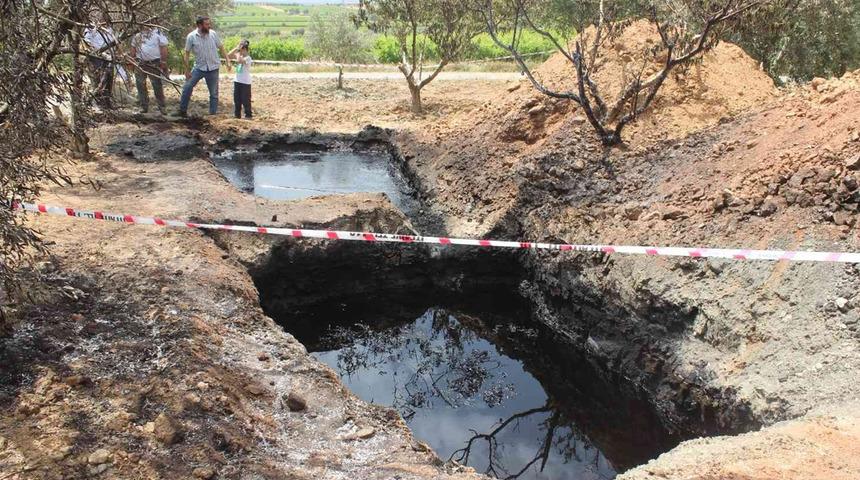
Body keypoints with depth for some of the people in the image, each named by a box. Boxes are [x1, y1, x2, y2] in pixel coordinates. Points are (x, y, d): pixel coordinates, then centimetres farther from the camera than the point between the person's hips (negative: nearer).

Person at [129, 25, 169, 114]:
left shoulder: (158, 33, -3)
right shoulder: (137, 34, 12)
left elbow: (163, 49, -6)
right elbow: (133, 48, 18)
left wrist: (164, 63, -11)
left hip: (154, 64, -4)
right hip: (140, 63, 4)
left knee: (157, 86, -2)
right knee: (140, 85, 5)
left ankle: (161, 107, 6)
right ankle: (143, 107, 14)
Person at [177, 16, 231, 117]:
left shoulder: (213, 34, -5)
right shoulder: (191, 37, -9)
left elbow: (221, 48, 4)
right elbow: (186, 53, -4)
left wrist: (228, 61, -5)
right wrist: (187, 70, -7)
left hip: (213, 68, 1)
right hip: (199, 67, -1)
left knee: (214, 93, 6)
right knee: (187, 87, -9)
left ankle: (213, 114, 16)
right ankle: (182, 111, 3)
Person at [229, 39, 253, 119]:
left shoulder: (248, 58, -17)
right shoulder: (239, 55, 7)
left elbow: (239, 61, -32)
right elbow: (229, 55, 1)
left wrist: (239, 51, -21)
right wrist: (236, 48, -6)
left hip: (245, 83, -8)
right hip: (237, 81, 8)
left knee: (245, 100, 0)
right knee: (237, 100, 13)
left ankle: (248, 115, 10)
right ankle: (237, 115, 22)